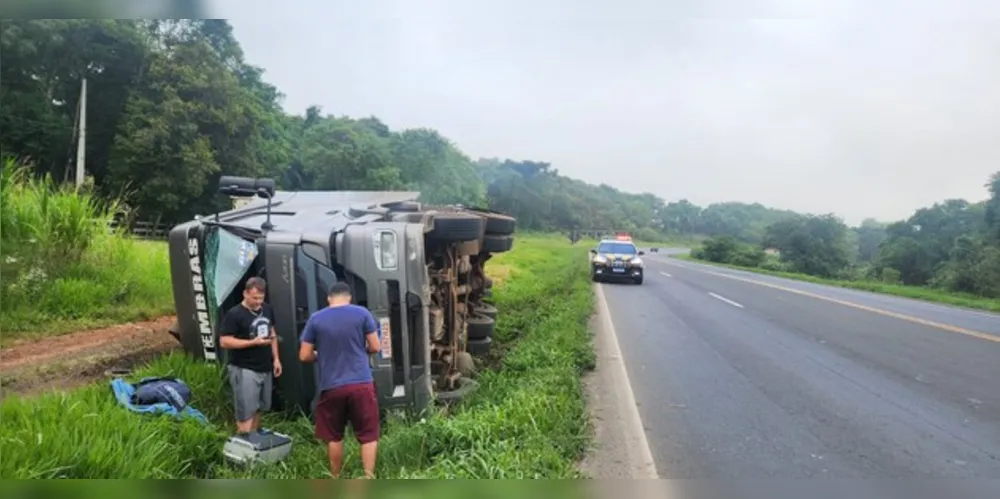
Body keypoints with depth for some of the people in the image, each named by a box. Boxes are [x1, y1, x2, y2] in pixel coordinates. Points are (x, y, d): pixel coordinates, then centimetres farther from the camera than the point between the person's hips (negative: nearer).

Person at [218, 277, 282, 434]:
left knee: (258, 409, 16)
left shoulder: (267, 309, 6)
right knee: (246, 412, -5)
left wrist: (276, 358, 11)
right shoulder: (234, 314, -14)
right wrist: (253, 342, -23)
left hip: (265, 368, 7)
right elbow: (224, 342, -16)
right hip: (244, 370, -6)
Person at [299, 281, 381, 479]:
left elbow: (304, 356, 2)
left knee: (334, 436, 17)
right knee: (368, 434, 8)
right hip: (361, 384, -1)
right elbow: (375, 347, 1)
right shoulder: (362, 313, -1)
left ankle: (335, 481, 29)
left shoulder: (315, 319, 1)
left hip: (331, 387, 1)